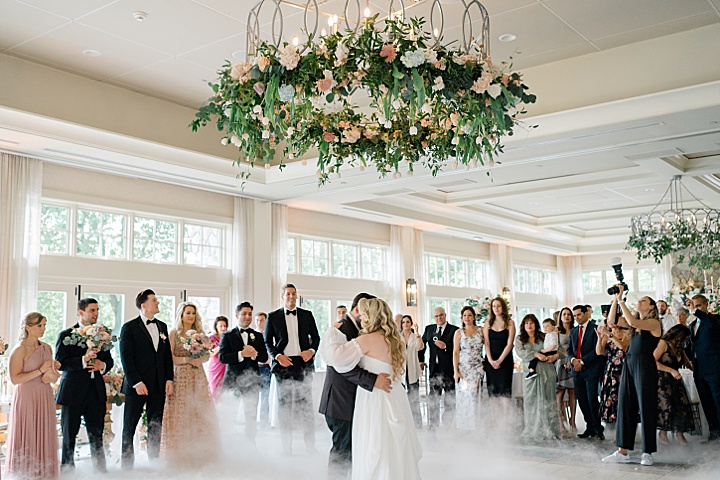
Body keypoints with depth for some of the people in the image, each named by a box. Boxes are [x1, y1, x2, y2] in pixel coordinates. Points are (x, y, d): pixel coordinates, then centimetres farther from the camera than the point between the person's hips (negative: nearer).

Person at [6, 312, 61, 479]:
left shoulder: (47, 348, 11)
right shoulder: (20, 349, -7)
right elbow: (15, 379, -14)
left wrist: (52, 375, -2)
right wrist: (40, 371, -18)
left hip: (45, 399, 6)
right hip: (26, 398, -6)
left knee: (44, 439, 7)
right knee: (27, 441, -1)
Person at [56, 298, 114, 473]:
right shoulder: (66, 335, -4)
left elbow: (109, 360, 15)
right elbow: (59, 363, -12)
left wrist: (103, 365, -8)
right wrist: (83, 360, -24)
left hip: (96, 391, 3)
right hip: (73, 391, -3)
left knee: (97, 435, 8)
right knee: (69, 435, 9)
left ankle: (101, 470, 15)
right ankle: (67, 470, 20)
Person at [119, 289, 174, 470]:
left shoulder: (162, 326, 13)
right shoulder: (129, 327, -5)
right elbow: (126, 357, -9)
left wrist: (169, 379, 5)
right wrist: (136, 383, -15)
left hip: (158, 386, 5)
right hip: (137, 385, -5)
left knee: (155, 428, 10)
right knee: (129, 428, 5)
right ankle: (127, 465, 13)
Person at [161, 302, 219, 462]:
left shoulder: (199, 333, 13)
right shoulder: (174, 333, 1)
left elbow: (207, 355, 12)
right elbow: (169, 358, -5)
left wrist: (200, 360, -9)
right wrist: (188, 360, -13)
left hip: (198, 376, 4)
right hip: (180, 375, -4)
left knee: (200, 412, 1)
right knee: (179, 412, -3)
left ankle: (201, 451, 10)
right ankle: (180, 452, 5)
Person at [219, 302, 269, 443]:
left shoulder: (258, 336, 12)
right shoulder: (228, 336, 4)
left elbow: (264, 357, 6)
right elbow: (222, 357, -8)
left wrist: (253, 354, -14)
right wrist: (241, 354, -18)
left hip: (252, 381, 2)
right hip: (233, 381, -2)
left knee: (251, 417, 5)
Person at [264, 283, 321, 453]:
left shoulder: (307, 315, 10)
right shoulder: (273, 316, 6)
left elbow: (316, 337, 14)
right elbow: (268, 341, 7)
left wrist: (312, 350, -5)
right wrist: (277, 356, -8)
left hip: (303, 362, 1)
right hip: (283, 363, -1)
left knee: (306, 404, 1)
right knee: (284, 406, 4)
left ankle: (310, 446, 9)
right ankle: (286, 447, 13)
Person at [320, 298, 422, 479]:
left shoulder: (368, 340, -15)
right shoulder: (393, 339, 9)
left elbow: (336, 356, -22)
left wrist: (333, 332, -6)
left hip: (375, 399, -8)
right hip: (394, 396, 8)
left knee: (376, 454, 2)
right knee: (396, 452, 15)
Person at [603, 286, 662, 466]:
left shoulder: (654, 322, -4)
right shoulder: (636, 322, 17)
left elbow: (632, 322, -21)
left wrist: (621, 300, -16)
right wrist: (616, 299, 5)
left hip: (645, 365, -7)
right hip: (629, 364, 7)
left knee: (645, 407, -2)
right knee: (625, 406, 4)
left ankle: (647, 453, 7)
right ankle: (623, 451, 8)